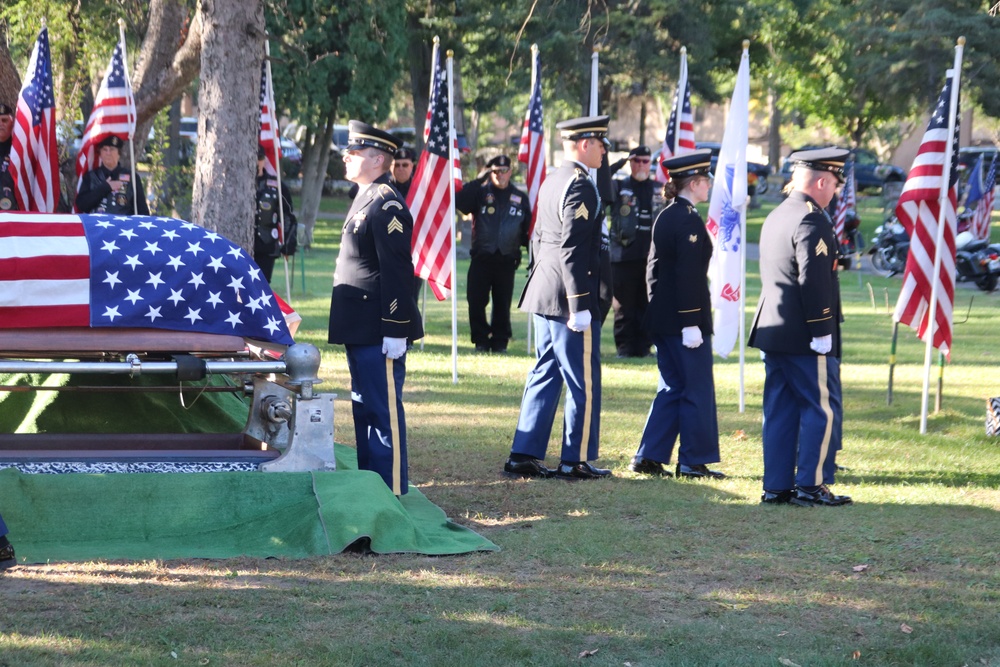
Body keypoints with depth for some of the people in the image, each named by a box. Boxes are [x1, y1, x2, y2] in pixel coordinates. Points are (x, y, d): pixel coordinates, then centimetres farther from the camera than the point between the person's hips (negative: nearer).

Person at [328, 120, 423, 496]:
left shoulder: (387, 205, -16)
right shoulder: (366, 199, 16)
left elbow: (397, 272, -20)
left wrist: (395, 331, -22)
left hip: (379, 332, -10)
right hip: (360, 329, 10)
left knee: (384, 409, -5)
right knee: (364, 407, 16)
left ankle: (391, 490, 0)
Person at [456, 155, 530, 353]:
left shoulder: (520, 198, 9)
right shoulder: (480, 192, 4)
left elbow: (527, 230, 13)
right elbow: (459, 201, -14)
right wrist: (481, 180, -17)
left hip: (507, 260, 1)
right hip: (481, 258, -1)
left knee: (502, 304, 5)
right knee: (476, 301, -4)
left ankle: (500, 342, 13)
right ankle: (481, 340, 6)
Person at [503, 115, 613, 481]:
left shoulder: (552, 181, 14)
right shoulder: (580, 187, -15)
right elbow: (573, 251, -21)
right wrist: (578, 307, -21)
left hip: (544, 296, 10)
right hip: (568, 297, -10)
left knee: (544, 376, 12)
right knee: (583, 382, -1)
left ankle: (524, 456, 12)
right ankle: (575, 461, 4)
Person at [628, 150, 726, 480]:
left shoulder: (664, 218, 12)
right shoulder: (689, 221, -15)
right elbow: (688, 276, -20)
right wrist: (691, 323, -20)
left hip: (661, 317, 9)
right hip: (684, 317, -9)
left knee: (672, 388, 14)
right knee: (697, 390, 0)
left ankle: (648, 457, 11)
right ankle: (694, 461, 5)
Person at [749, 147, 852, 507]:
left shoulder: (775, 217, 15)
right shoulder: (812, 221, -15)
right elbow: (814, 281, -22)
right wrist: (822, 332, -19)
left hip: (772, 330, 9)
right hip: (805, 338, -9)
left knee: (780, 411, 10)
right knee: (822, 409, -2)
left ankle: (776, 486, 11)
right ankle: (811, 485, -3)